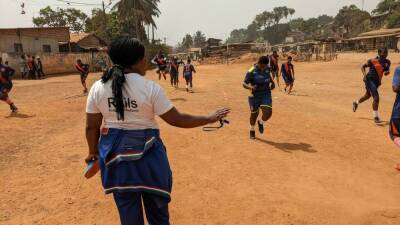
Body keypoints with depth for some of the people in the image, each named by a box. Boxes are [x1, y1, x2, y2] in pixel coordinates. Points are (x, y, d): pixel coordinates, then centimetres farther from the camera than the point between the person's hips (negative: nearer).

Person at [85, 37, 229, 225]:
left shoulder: (97, 88, -5)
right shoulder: (150, 88, -16)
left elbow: (91, 126, 1)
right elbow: (176, 119, -13)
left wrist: (93, 151, 18)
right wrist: (209, 119, -1)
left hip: (115, 153, 3)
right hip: (147, 153, -3)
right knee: (157, 209, 19)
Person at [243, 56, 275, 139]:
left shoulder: (266, 69, 1)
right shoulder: (251, 71, -16)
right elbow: (244, 84, -17)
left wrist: (272, 82, 9)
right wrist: (250, 87, -38)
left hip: (266, 95, 3)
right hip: (255, 96, -3)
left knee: (268, 113, -13)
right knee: (254, 114, 12)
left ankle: (261, 123, 22)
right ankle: (252, 130, 39)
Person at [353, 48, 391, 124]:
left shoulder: (387, 62, 4)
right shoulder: (373, 61, -11)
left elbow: (387, 70, 15)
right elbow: (363, 66, -2)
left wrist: (387, 72, -9)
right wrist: (364, 74, -18)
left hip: (377, 81, 7)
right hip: (370, 80, -7)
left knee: (368, 95, 24)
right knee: (376, 97, -15)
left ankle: (356, 103, 54)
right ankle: (376, 117, -5)